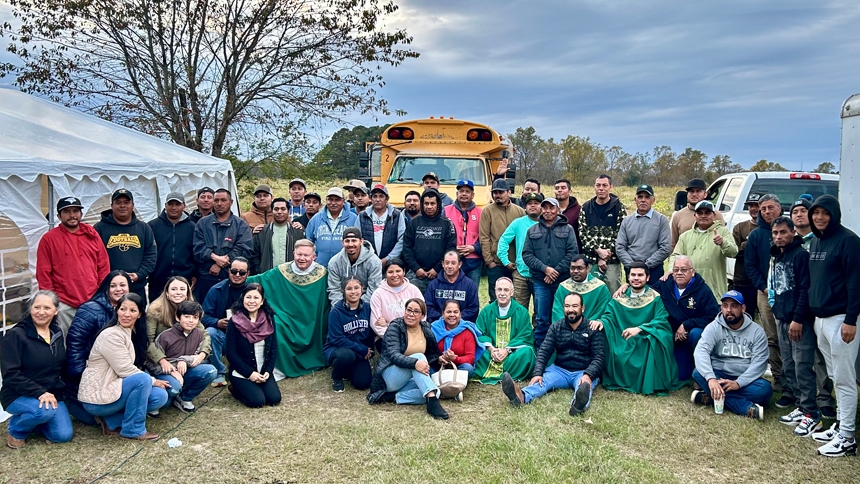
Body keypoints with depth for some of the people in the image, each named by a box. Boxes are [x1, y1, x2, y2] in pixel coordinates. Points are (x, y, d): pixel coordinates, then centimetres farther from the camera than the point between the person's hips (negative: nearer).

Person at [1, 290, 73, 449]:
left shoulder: (57, 333, 5)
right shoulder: (15, 335, -15)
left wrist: (53, 394, 3)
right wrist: (39, 392, -27)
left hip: (52, 394, 6)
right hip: (19, 395, -5)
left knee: (64, 435, -10)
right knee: (44, 411, -35)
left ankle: (32, 420, 19)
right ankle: (16, 429, -2)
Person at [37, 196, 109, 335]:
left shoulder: (92, 235, 9)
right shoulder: (49, 239, 1)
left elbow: (104, 266, 10)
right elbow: (43, 273, 0)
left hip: (93, 302, 2)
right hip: (64, 305, -2)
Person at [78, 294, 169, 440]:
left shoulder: (130, 334, 10)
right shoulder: (111, 335, -19)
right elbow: (125, 370, -20)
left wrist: (151, 381, -5)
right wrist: (152, 381, -9)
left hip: (111, 388, 9)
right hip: (96, 397, -9)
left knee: (160, 396, -5)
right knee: (143, 379, -28)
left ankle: (111, 421, 2)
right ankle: (133, 429, -12)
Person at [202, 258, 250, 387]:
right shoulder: (217, 290, -4)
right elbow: (205, 317, -7)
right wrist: (217, 322, -28)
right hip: (221, 334, 0)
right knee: (210, 332, -30)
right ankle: (219, 373, -14)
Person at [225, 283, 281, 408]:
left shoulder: (269, 319, -1)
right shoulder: (234, 322, -12)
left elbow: (273, 348, 3)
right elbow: (231, 353, -11)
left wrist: (268, 371, -9)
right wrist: (249, 373, -15)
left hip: (264, 371, 4)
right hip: (241, 373, -4)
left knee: (274, 398, -14)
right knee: (258, 401, -20)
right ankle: (235, 389, 11)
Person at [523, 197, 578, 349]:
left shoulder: (567, 229, 4)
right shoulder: (533, 230, 9)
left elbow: (572, 253, -4)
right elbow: (527, 255, 2)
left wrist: (556, 271, -13)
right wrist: (544, 268, -11)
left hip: (563, 281, -1)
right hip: (540, 282, 1)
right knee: (541, 319, 6)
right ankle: (539, 351, 16)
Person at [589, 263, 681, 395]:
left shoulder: (655, 298, -1)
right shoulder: (620, 297, 8)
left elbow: (662, 320, -13)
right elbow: (609, 315, 3)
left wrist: (639, 328, -28)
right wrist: (600, 321, -22)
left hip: (648, 343, -3)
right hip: (624, 343, 3)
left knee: (658, 337, -35)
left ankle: (652, 384, -20)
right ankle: (619, 380, -8)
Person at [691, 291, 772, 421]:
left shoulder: (757, 331, -2)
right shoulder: (713, 328, -5)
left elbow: (759, 363, -11)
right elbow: (701, 351, -22)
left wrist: (738, 383, -26)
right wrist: (711, 378, -40)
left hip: (745, 380, 0)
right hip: (719, 376, 0)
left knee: (765, 389, -30)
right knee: (698, 373, -30)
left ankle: (710, 397, -27)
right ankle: (747, 408, -34)